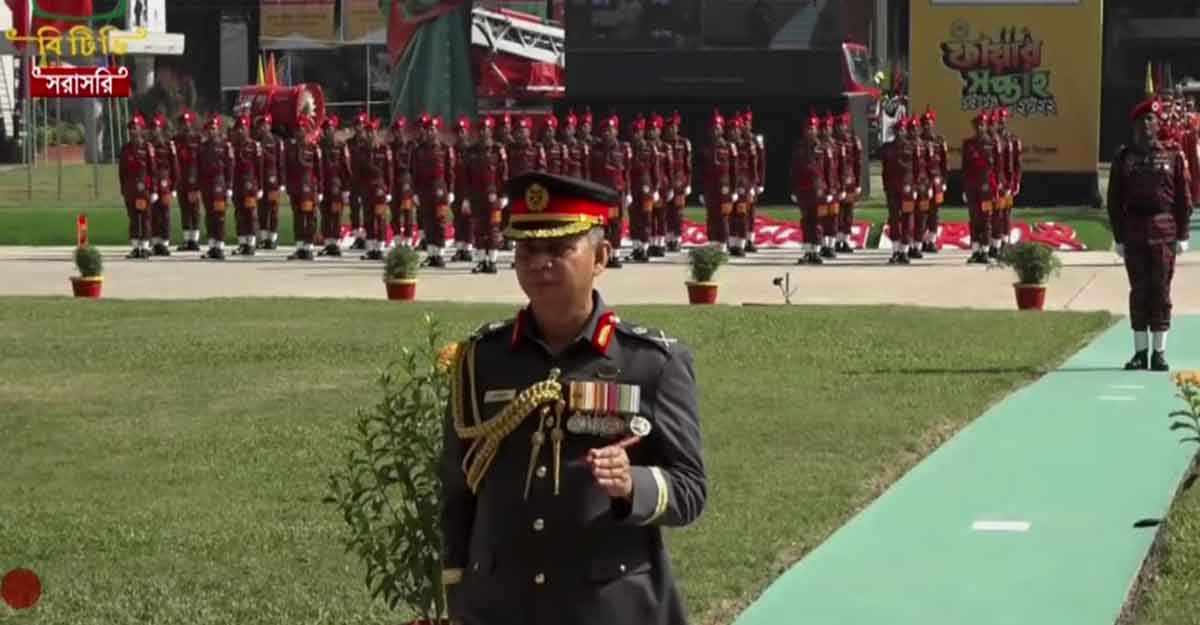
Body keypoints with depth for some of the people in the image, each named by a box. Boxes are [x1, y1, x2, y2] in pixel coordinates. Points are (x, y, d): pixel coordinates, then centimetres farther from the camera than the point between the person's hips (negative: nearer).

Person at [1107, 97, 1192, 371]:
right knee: (1138, 290, 4)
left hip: (1164, 232, -1)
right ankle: (1140, 352, 10)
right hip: (1134, 233, 1)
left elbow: (1184, 198, 4)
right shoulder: (1124, 157, 6)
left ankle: (1159, 352, 6)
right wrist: (1119, 237, 1)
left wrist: (1182, 235, -1)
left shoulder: (1173, 155, 3)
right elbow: (1114, 200, 6)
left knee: (1161, 290, 0)